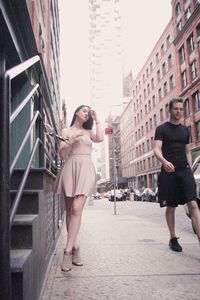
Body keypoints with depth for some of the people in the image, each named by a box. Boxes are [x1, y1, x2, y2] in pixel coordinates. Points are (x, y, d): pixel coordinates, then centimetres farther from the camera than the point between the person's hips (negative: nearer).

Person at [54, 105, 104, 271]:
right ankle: (75, 247, 12)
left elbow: (100, 138, -3)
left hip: (85, 169, 0)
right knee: (70, 210, 1)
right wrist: (72, 139, -10)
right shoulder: (66, 131, 14)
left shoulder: (89, 131, 19)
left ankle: (68, 251, -14)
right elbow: (62, 154, 5)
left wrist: (96, 119, 7)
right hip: (70, 168, 0)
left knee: (76, 209, -15)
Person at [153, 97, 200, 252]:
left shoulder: (185, 130, 17)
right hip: (169, 172, -3)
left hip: (185, 171, 3)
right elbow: (157, 149, -11)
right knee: (171, 207, 6)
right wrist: (164, 161, -31)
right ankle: (173, 239, 22)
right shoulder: (162, 129, 2)